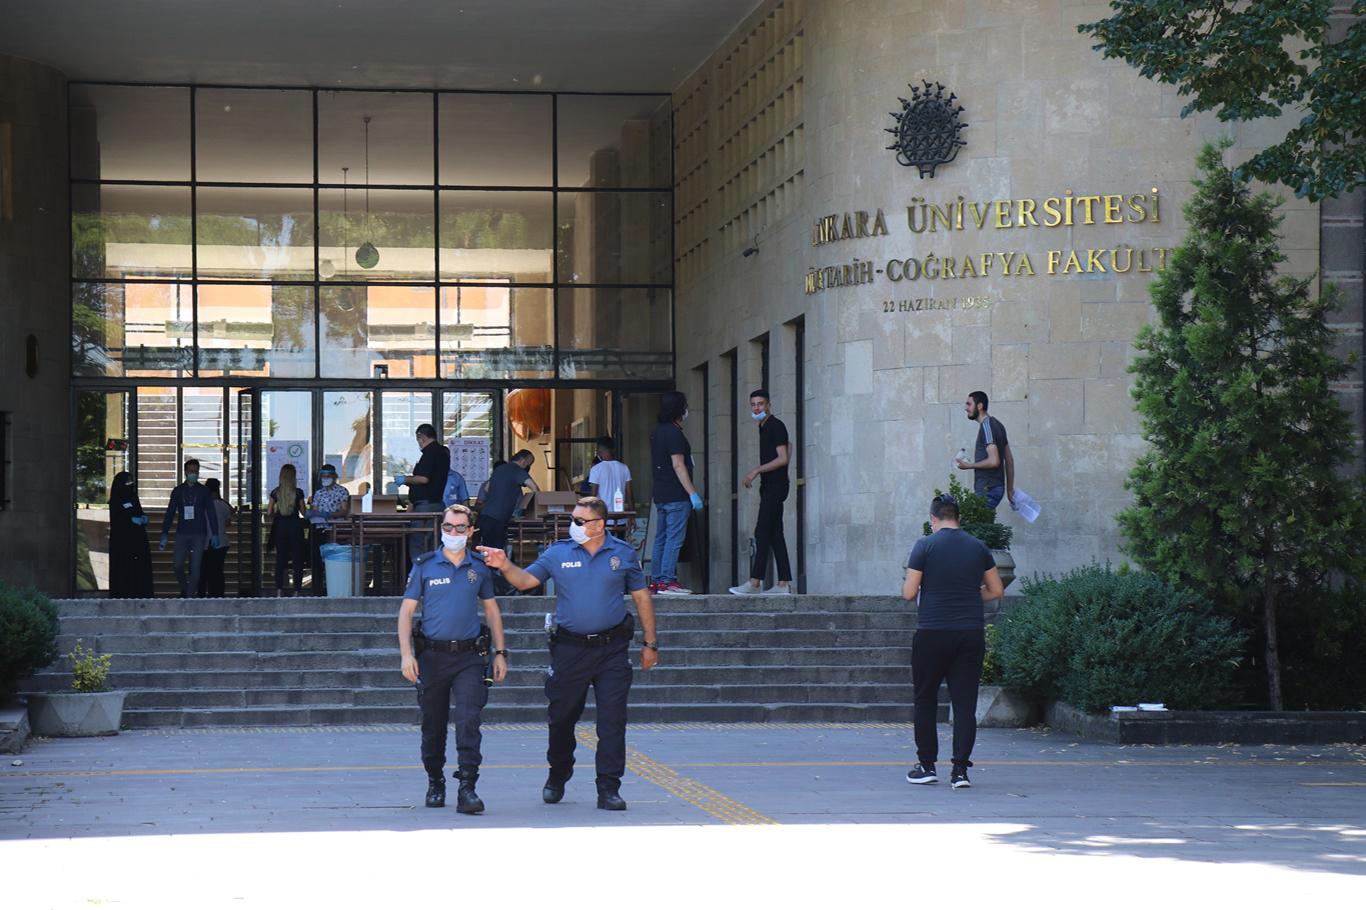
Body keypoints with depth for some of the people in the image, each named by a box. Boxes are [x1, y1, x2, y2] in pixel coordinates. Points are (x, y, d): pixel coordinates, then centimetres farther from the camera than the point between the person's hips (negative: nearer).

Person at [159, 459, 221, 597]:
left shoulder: (203, 491, 6)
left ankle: (190, 596, 0)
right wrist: (164, 534, 0)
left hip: (199, 534, -1)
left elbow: (211, 513, 6)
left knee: (195, 567, -5)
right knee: (178, 565, -5)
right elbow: (170, 513, 7)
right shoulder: (178, 491, 8)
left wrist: (214, 534, -1)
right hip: (182, 534, 1)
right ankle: (184, 589, 19)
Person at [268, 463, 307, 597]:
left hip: (280, 526, 2)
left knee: (280, 559, 7)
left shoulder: (275, 492, -2)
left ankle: (279, 590, 1)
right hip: (295, 525, -2)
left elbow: (270, 512, 1)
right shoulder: (298, 492, -8)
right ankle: (297, 590, 1)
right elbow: (303, 511, -1)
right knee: (297, 558, 4)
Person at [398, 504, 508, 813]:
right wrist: (406, 654, -9)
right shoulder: (425, 566, 2)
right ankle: (435, 783, 27)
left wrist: (500, 652, 11)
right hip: (432, 656, 0)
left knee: (469, 721, -14)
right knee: (433, 725, 9)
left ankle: (467, 789, -16)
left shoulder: (479, 567, 8)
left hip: (469, 657, 0)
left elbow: (491, 610, 16)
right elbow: (406, 611, 1)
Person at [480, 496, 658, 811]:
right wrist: (505, 566, -20)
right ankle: (557, 777, 31)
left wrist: (651, 643, 9)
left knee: (612, 720, -5)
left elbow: (641, 597, 10)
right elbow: (525, 580, 1)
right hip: (570, 649, 1)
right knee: (562, 717, 9)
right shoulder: (558, 553, 3)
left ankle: (609, 788, 0)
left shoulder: (623, 554, 3)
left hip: (612, 648, -1)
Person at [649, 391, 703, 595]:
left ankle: (657, 580, 12)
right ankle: (667, 581, -12)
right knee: (674, 539, -9)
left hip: (661, 494, 10)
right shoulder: (673, 433, -13)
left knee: (661, 539, 11)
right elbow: (678, 466, -19)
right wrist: (693, 493, -18)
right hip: (676, 496, -10)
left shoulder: (658, 431, 16)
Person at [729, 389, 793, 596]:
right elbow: (788, 446, 31)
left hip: (776, 484, -10)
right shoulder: (764, 427, 18)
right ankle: (784, 583, 5)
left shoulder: (776, 426, -10)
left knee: (762, 532, -14)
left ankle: (755, 582, -19)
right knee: (775, 534, 6)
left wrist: (756, 471, -16)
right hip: (769, 486, 10)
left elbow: (783, 459, -16)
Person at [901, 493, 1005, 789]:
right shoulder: (978, 547, 6)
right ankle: (960, 769, -4)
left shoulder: (925, 546, -4)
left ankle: (927, 765, 13)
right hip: (971, 632, 3)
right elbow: (996, 590, 12)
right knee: (965, 702, 2)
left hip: (932, 633, -2)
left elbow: (909, 593, -6)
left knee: (925, 700, 11)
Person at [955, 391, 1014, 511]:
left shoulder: (986, 426, -14)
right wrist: (1010, 489, 23)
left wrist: (969, 465, -11)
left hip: (987, 490, -10)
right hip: (997, 487, 10)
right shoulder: (997, 424, 17)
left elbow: (994, 461, -23)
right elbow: (1009, 459, 20)